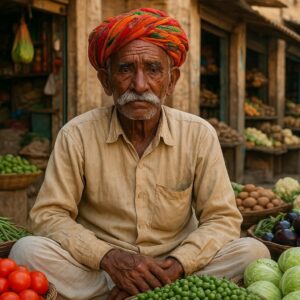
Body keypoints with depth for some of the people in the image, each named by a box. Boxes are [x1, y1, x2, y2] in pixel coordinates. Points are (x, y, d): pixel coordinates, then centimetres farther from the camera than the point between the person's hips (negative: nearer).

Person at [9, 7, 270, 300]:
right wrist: (108, 257, -25)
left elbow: (223, 218, -4)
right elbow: (48, 214, -8)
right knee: (28, 250, -27)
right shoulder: (77, 135, -7)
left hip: (172, 272, 0)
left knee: (252, 252, -21)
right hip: (98, 269, 1)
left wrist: (176, 265, -23)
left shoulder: (199, 134, -5)